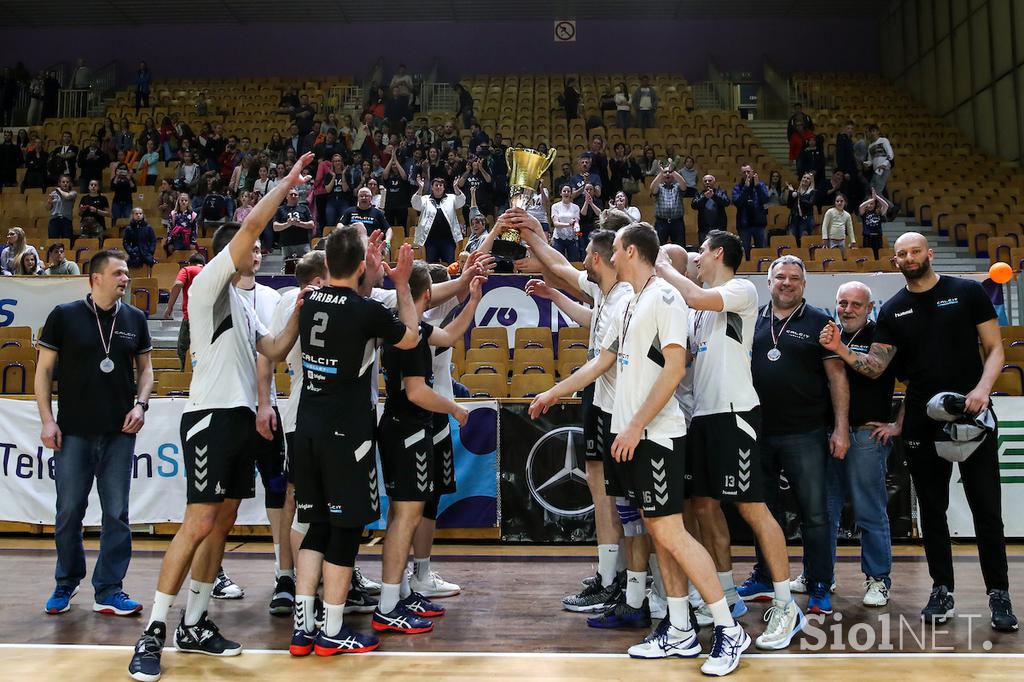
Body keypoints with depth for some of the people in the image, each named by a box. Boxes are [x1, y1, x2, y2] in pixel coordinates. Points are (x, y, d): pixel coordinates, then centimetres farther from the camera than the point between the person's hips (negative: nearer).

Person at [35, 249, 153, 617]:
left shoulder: (135, 319, 7)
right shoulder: (64, 316, -1)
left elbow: (145, 367, 15)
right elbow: (44, 369, 2)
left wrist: (140, 404, -1)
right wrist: (47, 419, -5)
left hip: (120, 433, 2)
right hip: (74, 431, -2)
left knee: (117, 514, 3)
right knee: (69, 512, 6)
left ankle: (109, 591, 13)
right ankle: (66, 584, 26)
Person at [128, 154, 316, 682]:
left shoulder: (242, 304, 23)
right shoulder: (210, 285, -3)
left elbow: (274, 351, 21)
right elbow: (250, 225, -13)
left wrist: (299, 314, 11)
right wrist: (287, 183, -4)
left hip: (240, 417, 9)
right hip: (211, 416, -9)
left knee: (221, 524, 9)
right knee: (198, 524, -12)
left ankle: (194, 626, 17)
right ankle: (153, 634, -5)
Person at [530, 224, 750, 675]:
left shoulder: (665, 297, -11)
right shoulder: (627, 305, 16)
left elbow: (675, 368, -19)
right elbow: (601, 362, 25)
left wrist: (636, 426, -20)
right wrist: (552, 393, 28)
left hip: (656, 436, -9)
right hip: (630, 435, 9)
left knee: (670, 533, -8)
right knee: (656, 531, 11)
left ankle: (729, 631, 4)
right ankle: (679, 631, 19)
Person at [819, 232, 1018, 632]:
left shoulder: (968, 293, 1)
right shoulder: (892, 310, 8)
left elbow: (995, 348, 0)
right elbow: (875, 367, 2)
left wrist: (983, 387, -17)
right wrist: (841, 351, -16)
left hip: (972, 415, -2)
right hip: (921, 422, 3)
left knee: (987, 509, 2)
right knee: (932, 510, 9)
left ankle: (998, 594, 13)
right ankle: (942, 591, 20)